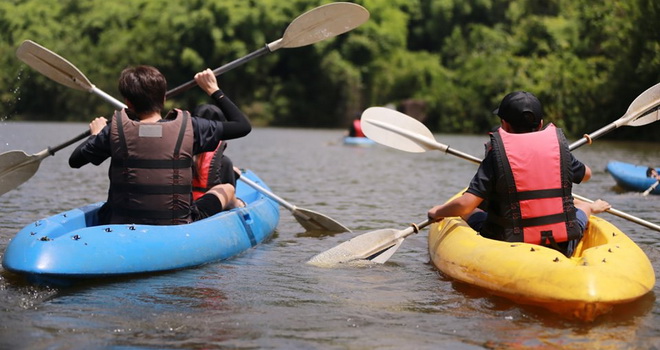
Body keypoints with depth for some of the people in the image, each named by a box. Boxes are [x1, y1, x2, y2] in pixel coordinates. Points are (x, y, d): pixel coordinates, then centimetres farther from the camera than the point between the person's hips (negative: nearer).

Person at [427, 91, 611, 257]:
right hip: (563, 248, 3)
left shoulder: (496, 155, -10)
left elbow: (465, 204, -15)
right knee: (582, 205, 30)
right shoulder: (559, 147, -1)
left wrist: (437, 212, 4)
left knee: (468, 213, 22)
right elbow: (586, 174, 21)